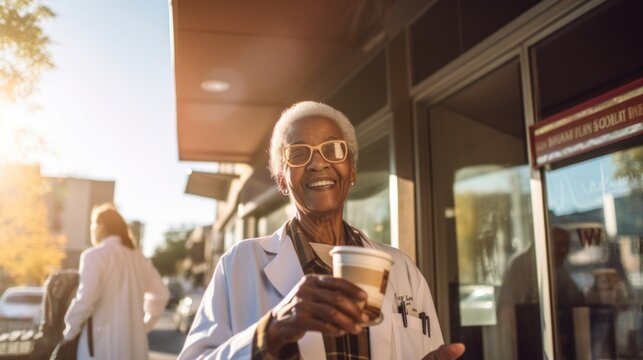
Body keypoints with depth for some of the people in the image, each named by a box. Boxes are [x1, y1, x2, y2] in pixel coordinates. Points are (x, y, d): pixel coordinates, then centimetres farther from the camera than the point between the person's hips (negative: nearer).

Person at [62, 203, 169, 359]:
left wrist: (70, 330, -2)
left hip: (102, 344, -6)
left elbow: (85, 299, -17)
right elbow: (160, 294, 17)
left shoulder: (94, 255, -6)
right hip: (134, 344, 6)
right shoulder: (139, 258, 14)